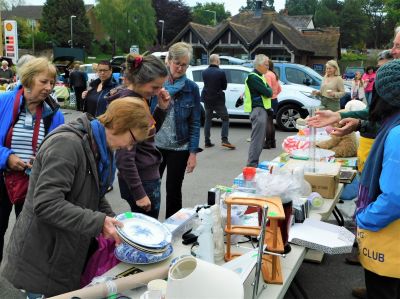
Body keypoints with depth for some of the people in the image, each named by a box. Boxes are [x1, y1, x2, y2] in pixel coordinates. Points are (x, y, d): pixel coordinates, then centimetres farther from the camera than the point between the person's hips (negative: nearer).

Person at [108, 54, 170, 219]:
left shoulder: (140, 98, 5)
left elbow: (151, 131, 19)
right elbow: (125, 157, -23)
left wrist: (162, 107, 3)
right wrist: (139, 193, -20)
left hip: (148, 175, 9)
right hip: (141, 180, -9)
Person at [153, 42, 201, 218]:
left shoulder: (192, 88, -3)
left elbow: (195, 122, -3)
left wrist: (193, 153, -6)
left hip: (179, 148, 0)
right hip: (154, 144, 1)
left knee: (174, 191, 10)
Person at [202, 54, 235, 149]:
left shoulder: (204, 72, -1)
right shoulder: (221, 72, -14)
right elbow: (224, 86, -4)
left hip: (207, 99, 5)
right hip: (218, 99, -5)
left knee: (208, 119, 14)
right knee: (225, 119, 4)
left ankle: (207, 141, 12)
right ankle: (224, 140, -11)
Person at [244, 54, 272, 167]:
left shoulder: (260, 76, 21)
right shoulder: (253, 77, -13)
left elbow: (269, 90, 18)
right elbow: (267, 93, -17)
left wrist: (267, 90, -1)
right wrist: (268, 90, 3)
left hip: (262, 109, 10)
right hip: (258, 110, -10)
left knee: (260, 139, 14)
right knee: (257, 139, -12)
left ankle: (254, 163, 22)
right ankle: (252, 164, -11)